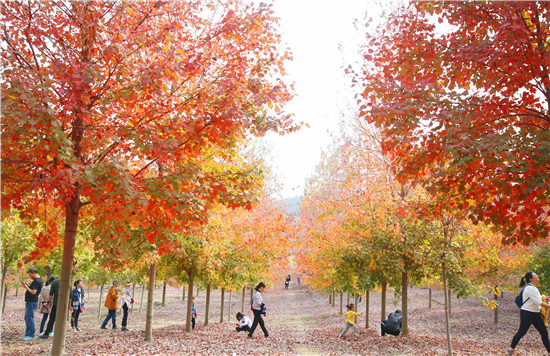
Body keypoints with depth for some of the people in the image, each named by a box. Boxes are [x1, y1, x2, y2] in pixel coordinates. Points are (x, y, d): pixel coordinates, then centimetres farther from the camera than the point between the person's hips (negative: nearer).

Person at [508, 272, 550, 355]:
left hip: (535, 314, 9)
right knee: (521, 332, 2)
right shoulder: (529, 288, -17)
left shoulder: (533, 288, 13)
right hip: (527, 314, -9)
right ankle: (511, 349, 15)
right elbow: (538, 302, -22)